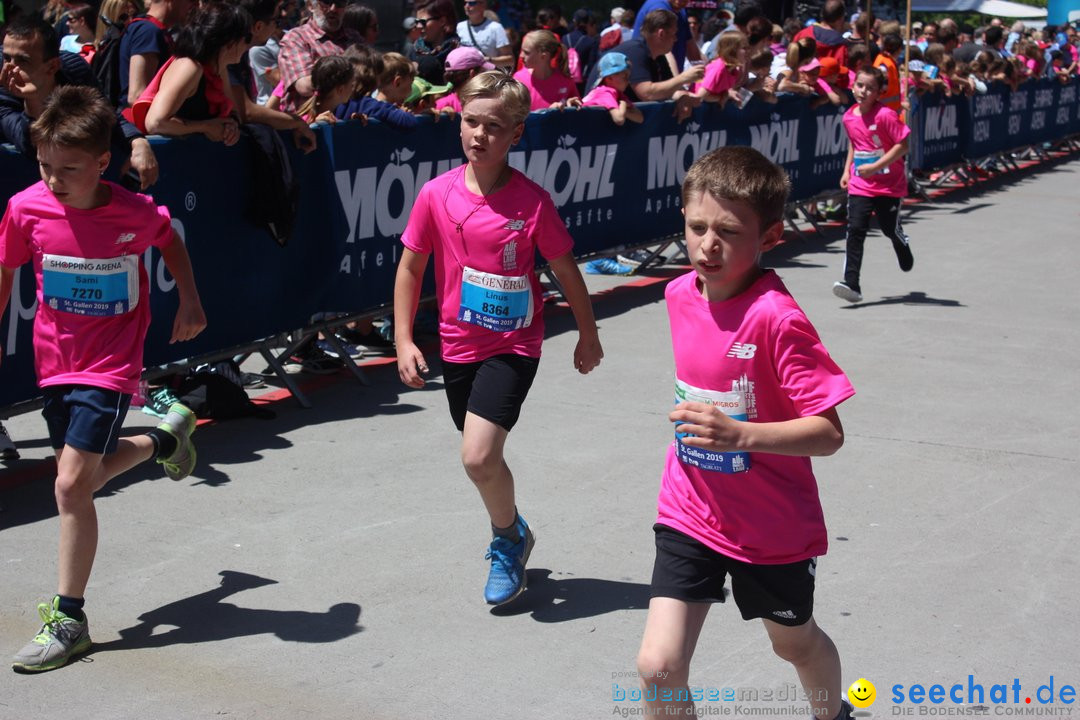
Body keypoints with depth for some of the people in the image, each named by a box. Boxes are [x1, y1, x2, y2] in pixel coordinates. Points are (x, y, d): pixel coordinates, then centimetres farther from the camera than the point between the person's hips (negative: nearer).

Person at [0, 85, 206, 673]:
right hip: (54, 361, 5)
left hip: (110, 364, -4)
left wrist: (190, 300, 7)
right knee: (83, 478, 18)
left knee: (72, 485, -12)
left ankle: (68, 619, 0)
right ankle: (165, 436, 47)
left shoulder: (137, 213, -17)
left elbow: (169, 240, 7)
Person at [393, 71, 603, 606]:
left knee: (478, 456, -18)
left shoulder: (532, 202, -12)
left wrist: (588, 335, 9)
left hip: (514, 345, -4)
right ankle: (512, 533, 43)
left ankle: (508, 537, 11)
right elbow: (410, 267, 3)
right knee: (482, 458, 16)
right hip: (458, 345, 4)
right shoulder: (437, 195, -7)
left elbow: (566, 270, 0)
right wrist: (404, 340, -1)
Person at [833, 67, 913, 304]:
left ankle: (906, 259, 46)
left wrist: (875, 166, -22)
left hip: (889, 185, -4)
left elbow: (902, 145, -17)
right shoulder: (849, 117, 2)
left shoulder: (886, 115, -17)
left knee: (891, 229, 10)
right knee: (855, 230, -10)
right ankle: (851, 284, -15)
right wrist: (847, 170, 12)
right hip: (859, 185, 4)